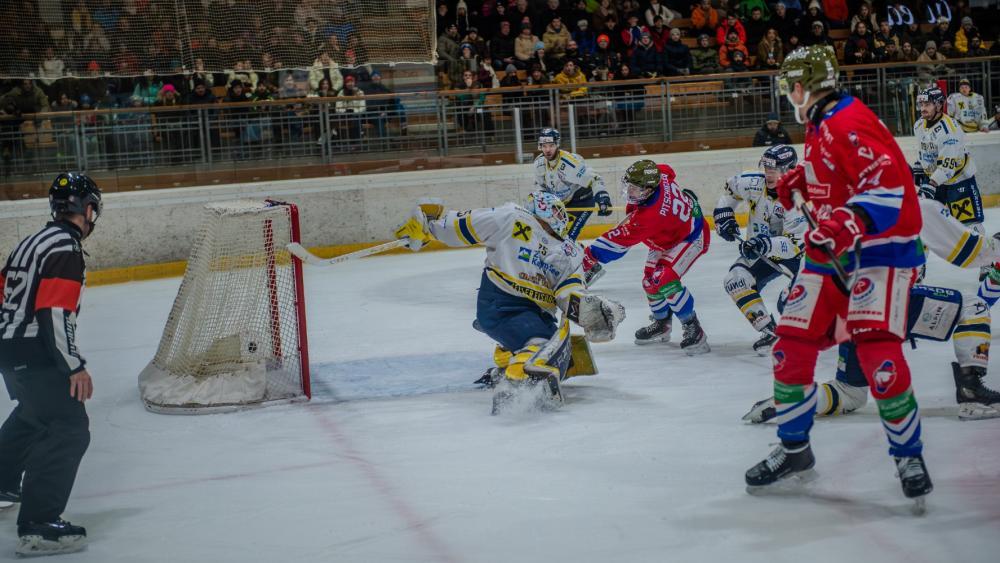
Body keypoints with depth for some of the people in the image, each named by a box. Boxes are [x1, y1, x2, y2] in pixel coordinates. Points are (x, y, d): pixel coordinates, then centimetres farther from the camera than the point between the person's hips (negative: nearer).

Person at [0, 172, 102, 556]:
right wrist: (74, 366, -22)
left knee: (32, 414, 34)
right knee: (68, 429, -14)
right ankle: (38, 526, -21)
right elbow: (54, 313, -23)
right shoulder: (66, 248, -16)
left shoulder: (32, 242, 14)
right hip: (34, 355, -10)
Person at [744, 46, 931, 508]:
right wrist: (801, 176, 17)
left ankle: (909, 457, -5)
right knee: (792, 345, 5)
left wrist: (848, 224, -42)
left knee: (877, 351, -22)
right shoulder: (820, 126, 10)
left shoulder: (849, 125, -20)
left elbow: (887, 189, -30)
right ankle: (794, 451, 19)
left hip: (883, 248, -10)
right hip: (834, 249, 10)